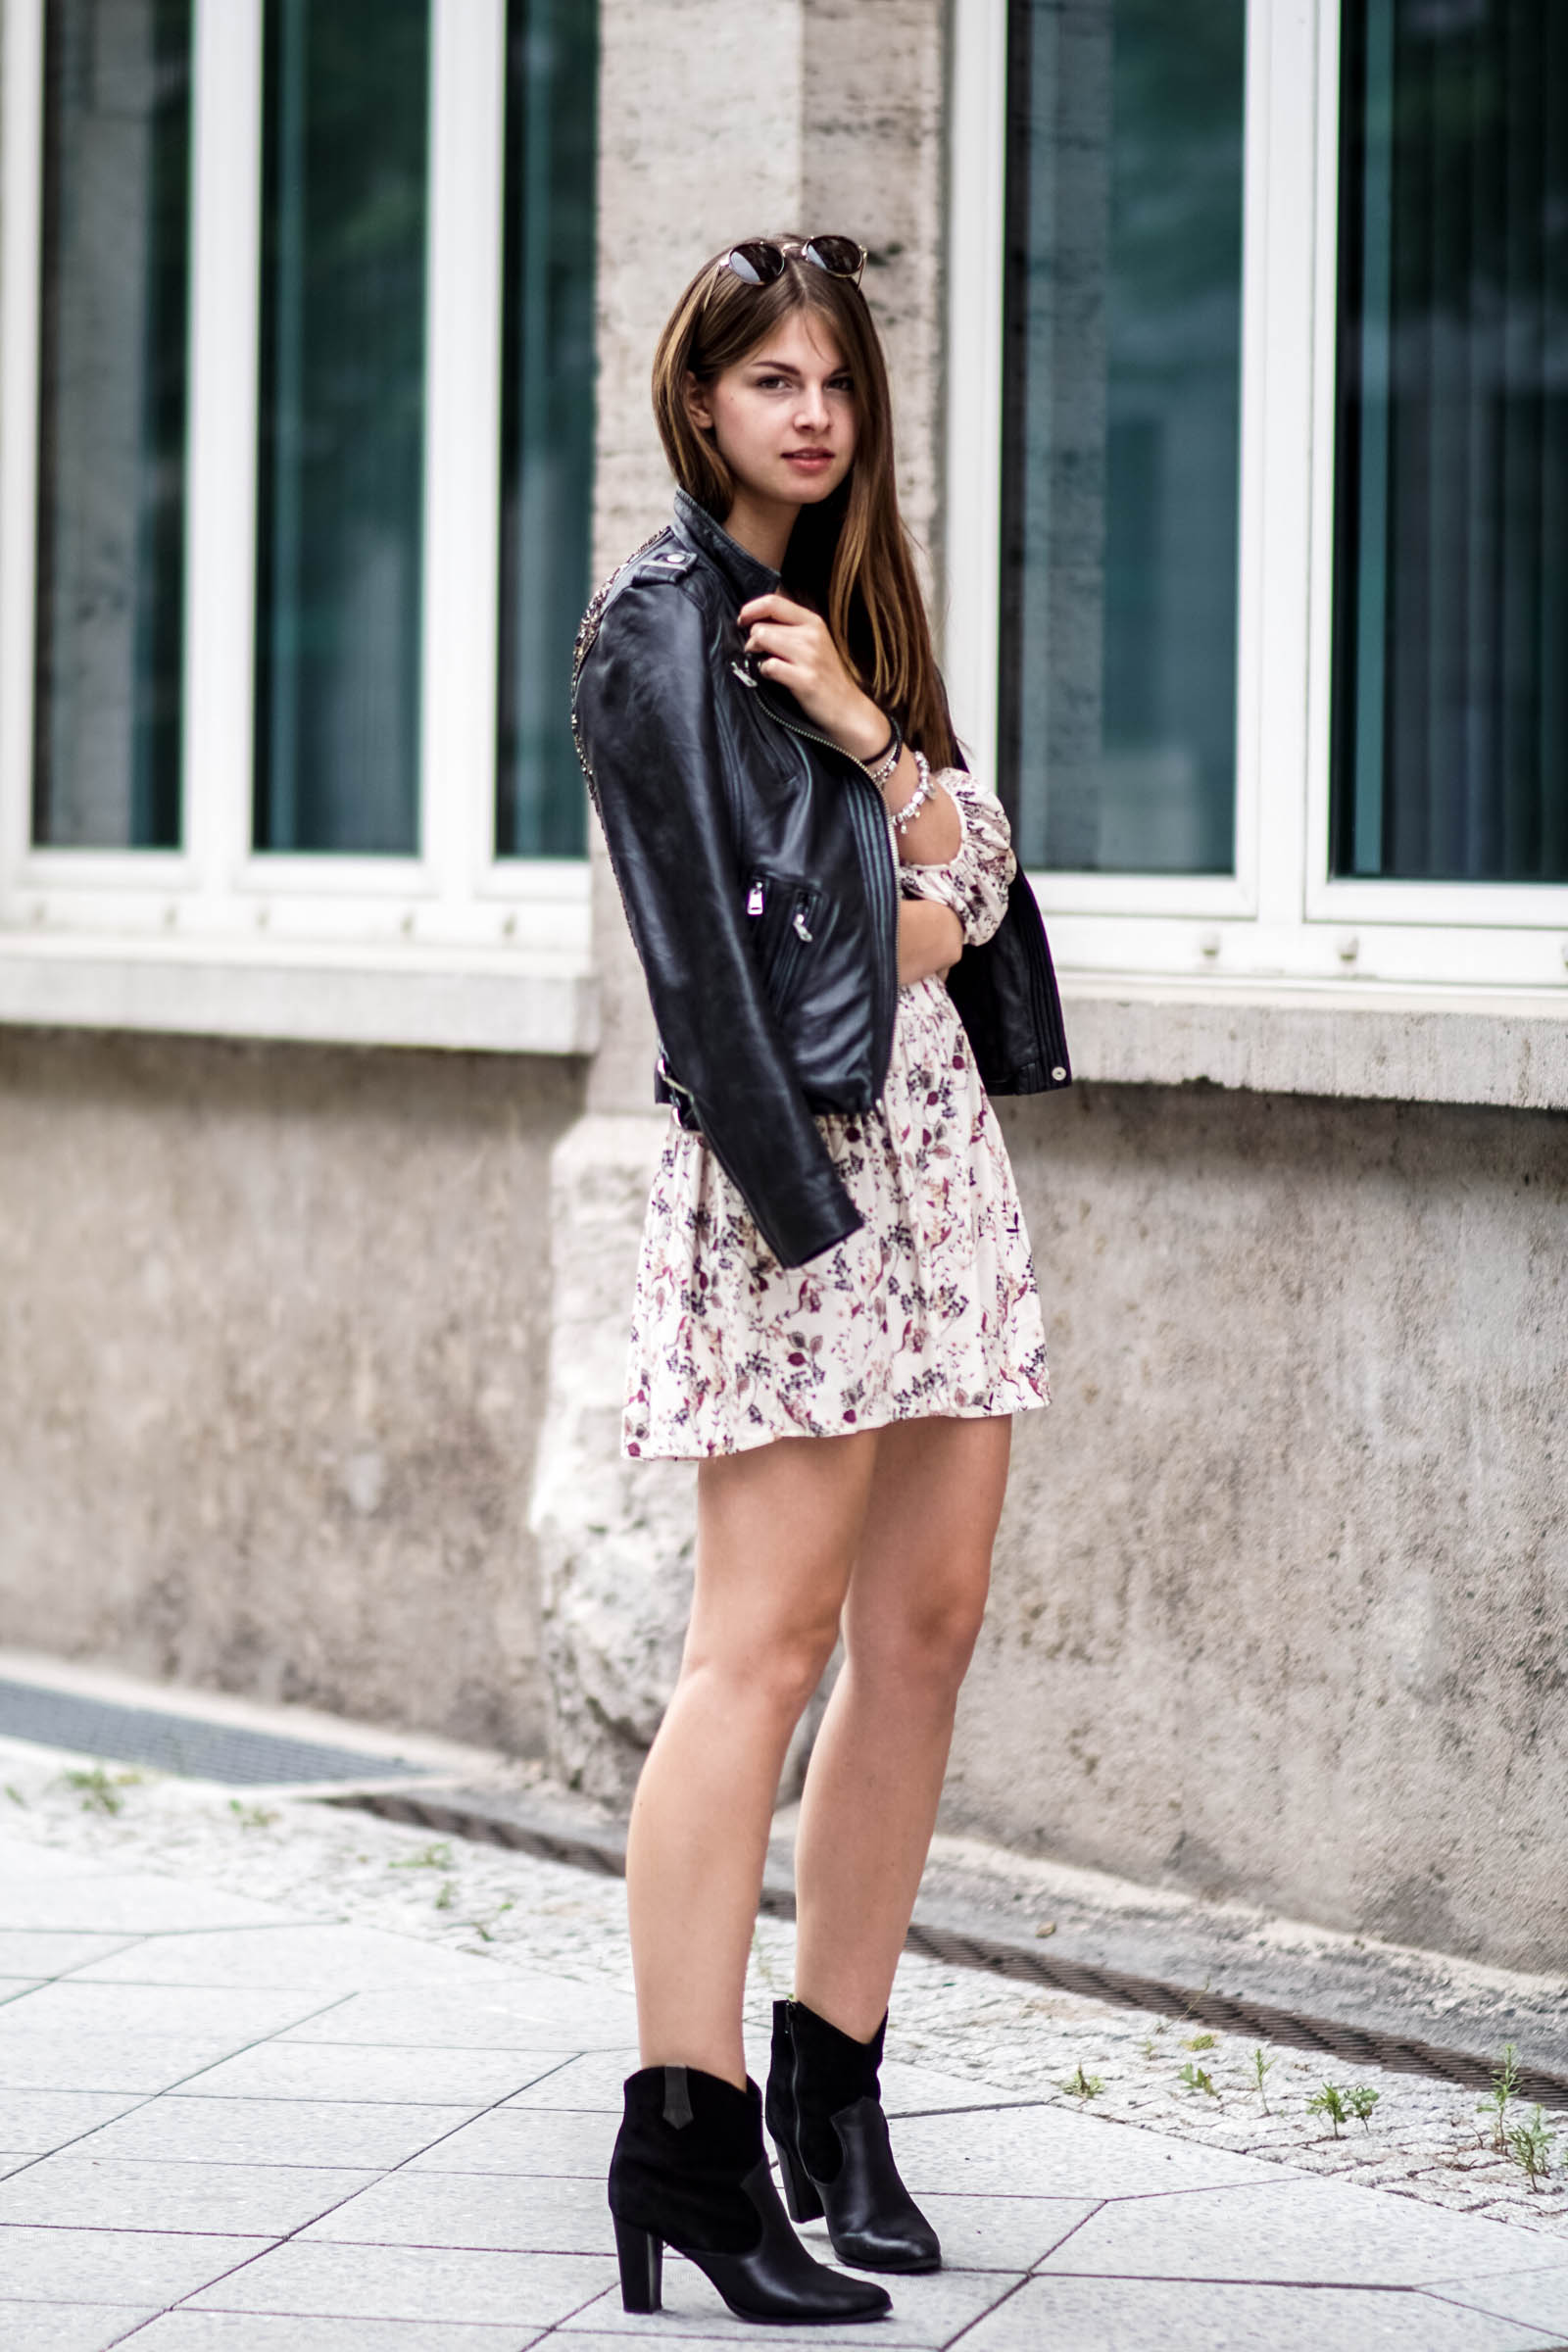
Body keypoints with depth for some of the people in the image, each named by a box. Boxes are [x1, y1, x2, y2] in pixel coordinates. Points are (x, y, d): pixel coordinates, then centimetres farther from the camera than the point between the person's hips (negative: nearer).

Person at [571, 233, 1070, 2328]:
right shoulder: (663, 622, -5)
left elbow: (973, 883, 8)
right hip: (797, 1152, -8)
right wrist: (905, 928, -9)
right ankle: (690, 2133, -10)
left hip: (937, 1133, 8)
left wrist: (865, 728, -5)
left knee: (927, 1628, 6)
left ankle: (834, 2089, 14)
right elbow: (708, 940, -12)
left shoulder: (837, 609, 19)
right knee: (767, 1645, -11)